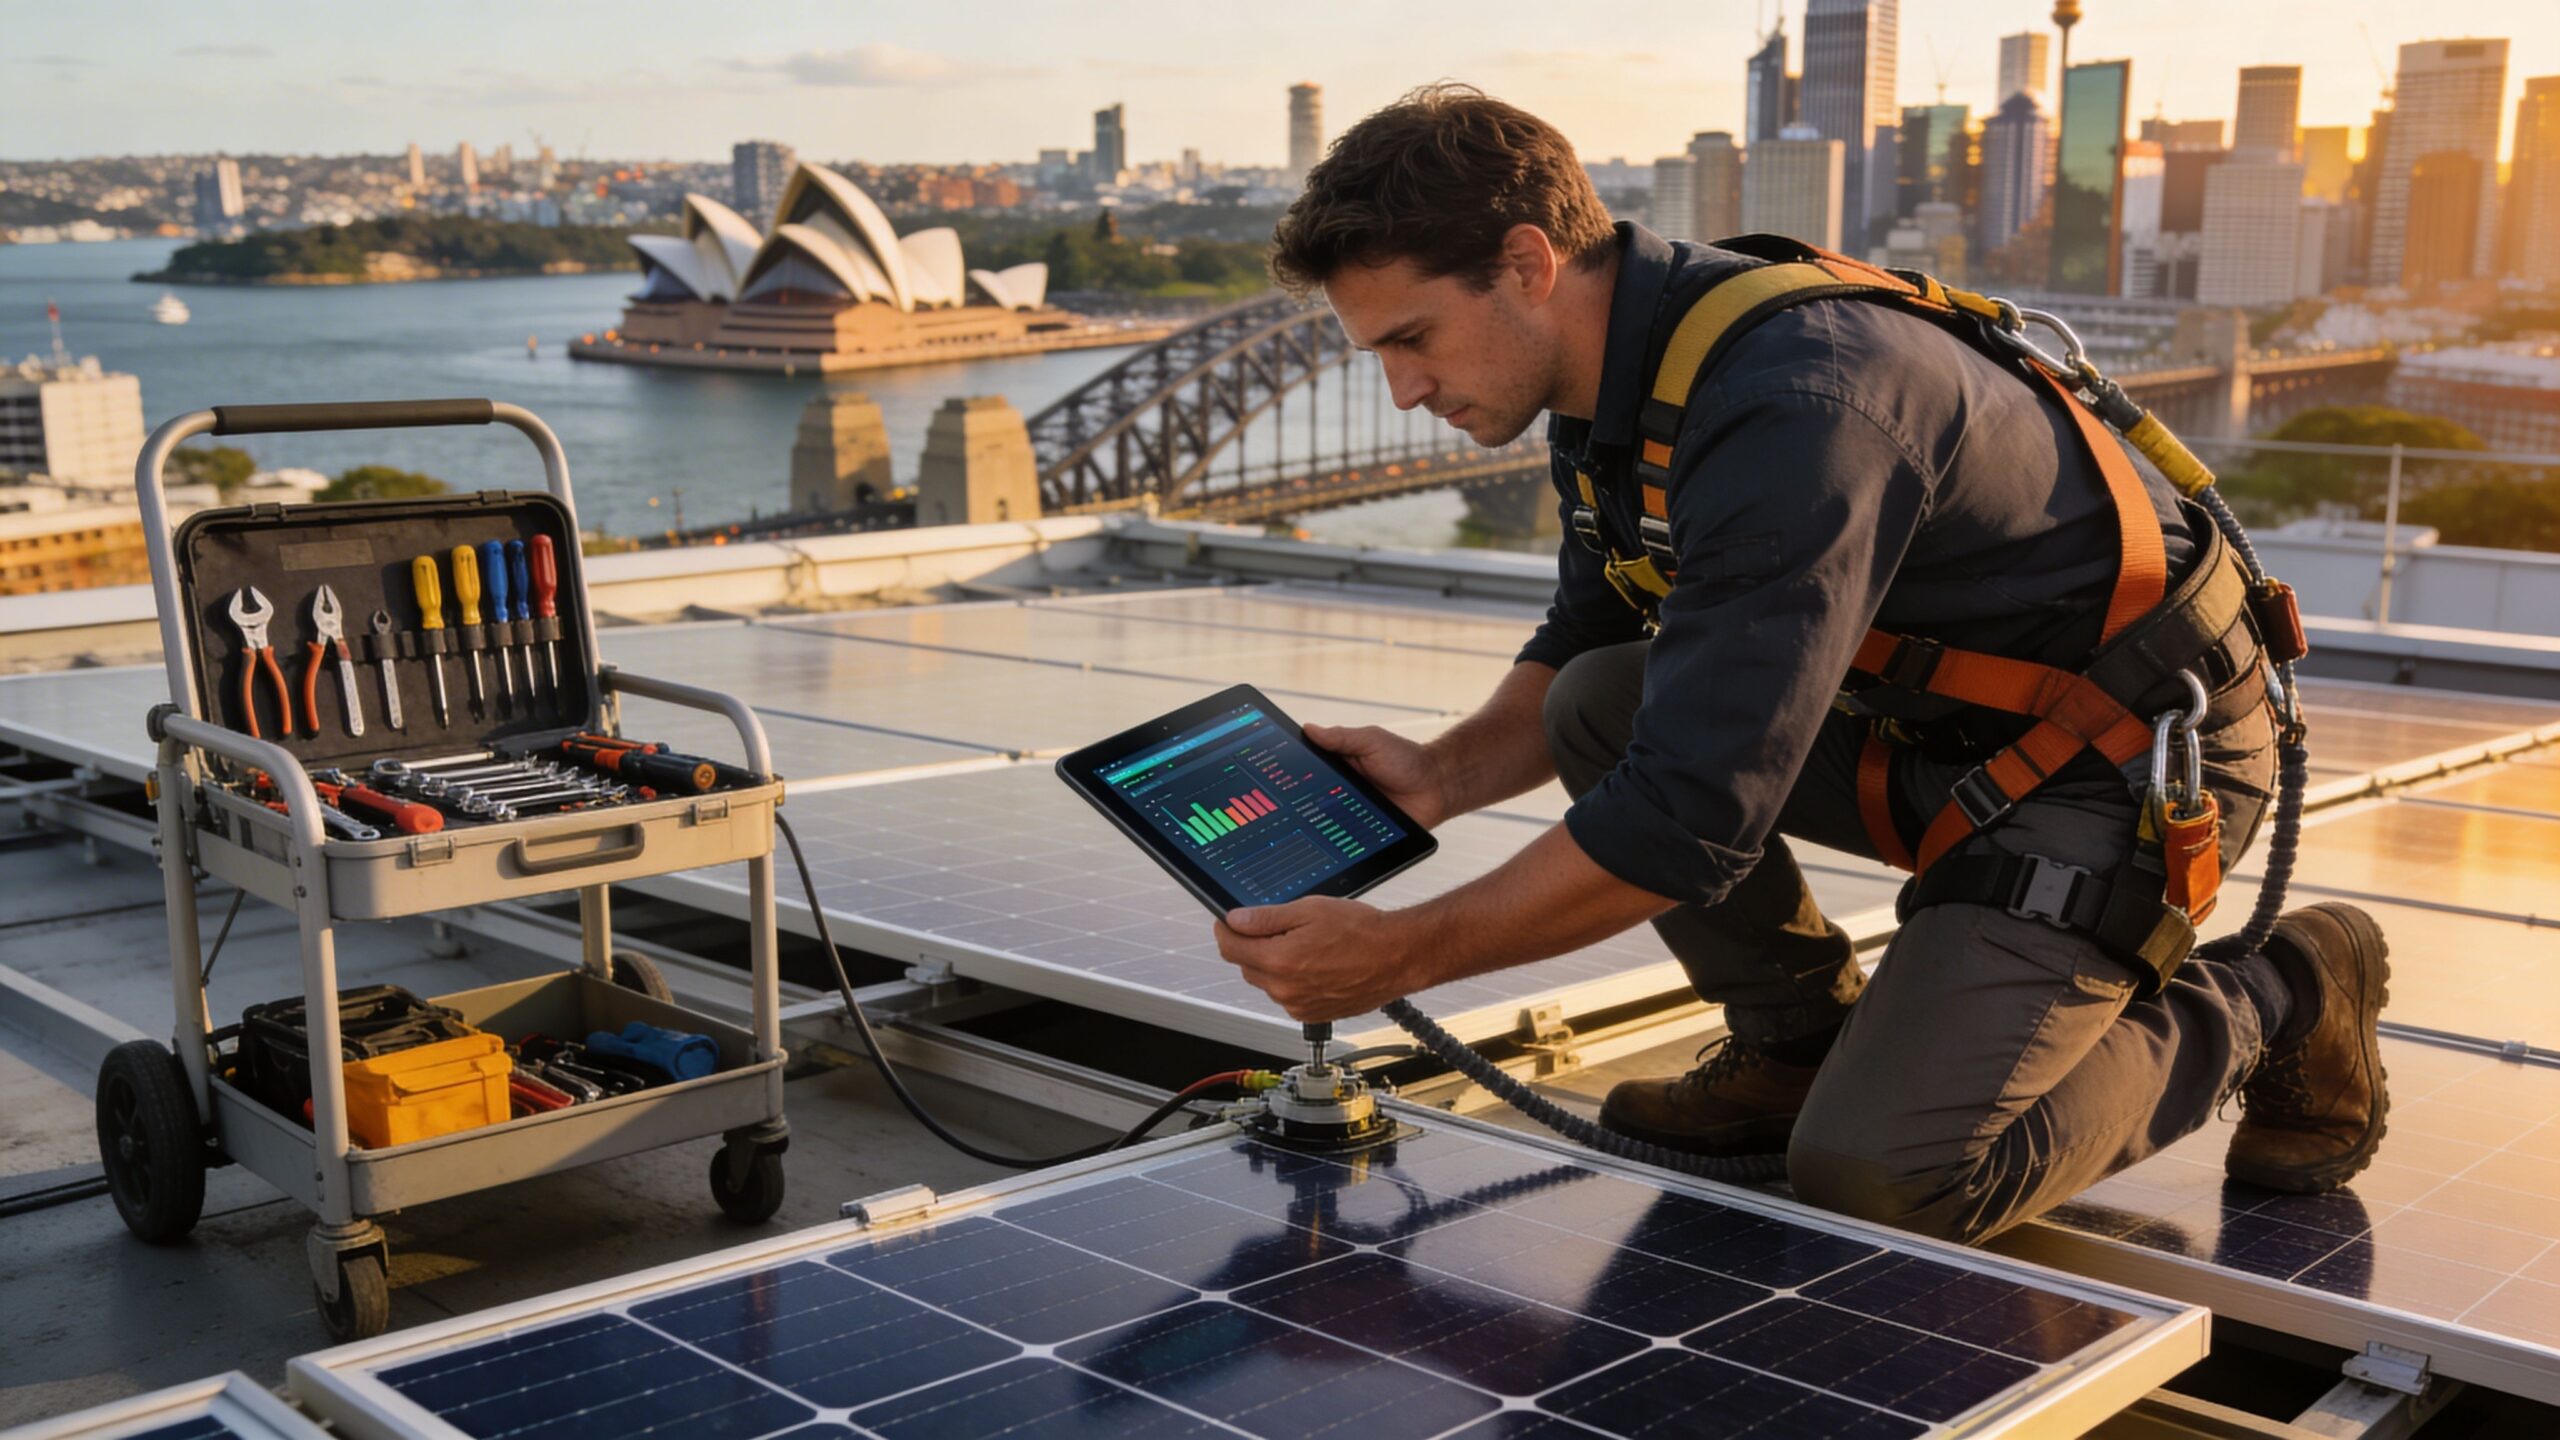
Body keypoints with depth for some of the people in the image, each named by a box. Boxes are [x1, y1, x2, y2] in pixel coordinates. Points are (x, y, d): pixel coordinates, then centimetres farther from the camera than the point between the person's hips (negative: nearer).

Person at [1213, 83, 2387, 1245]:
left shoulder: (1791, 405, -32)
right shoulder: (1625, 366, -1)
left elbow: (1694, 814, -33)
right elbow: (1580, 646, 13)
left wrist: (1397, 955, -26)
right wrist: (1440, 776, -7)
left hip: (2132, 753, -8)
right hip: (1937, 721, 9)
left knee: (1874, 1178, -18)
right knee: (1599, 706, -6)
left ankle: (2270, 1002, 4)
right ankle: (1797, 1041, 11)